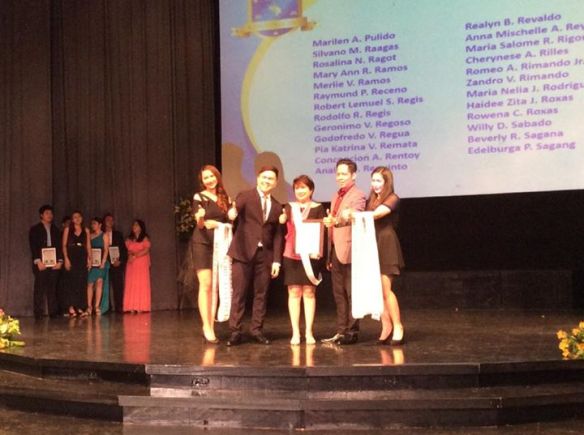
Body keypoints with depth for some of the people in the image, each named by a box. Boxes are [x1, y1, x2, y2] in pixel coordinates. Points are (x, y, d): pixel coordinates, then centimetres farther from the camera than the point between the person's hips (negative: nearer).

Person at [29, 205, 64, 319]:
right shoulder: (35, 229, 6)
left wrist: (60, 260, 0)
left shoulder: (55, 229, 18)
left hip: (54, 263, 3)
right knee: (40, 288, -4)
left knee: (52, 288, 0)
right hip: (41, 263, -3)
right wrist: (38, 261, -13)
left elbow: (59, 246, 13)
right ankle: (38, 313, -2)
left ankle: (53, 312, 0)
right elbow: (33, 247, -2)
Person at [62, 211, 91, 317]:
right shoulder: (67, 230, 7)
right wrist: (66, 258, -9)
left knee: (82, 283, 0)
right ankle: (71, 308, -5)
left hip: (82, 258, 2)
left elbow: (88, 246, 12)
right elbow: (64, 245, 1)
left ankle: (80, 308, 4)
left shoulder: (86, 230, 13)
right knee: (71, 282, -5)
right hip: (71, 257, -2)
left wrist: (89, 258, 2)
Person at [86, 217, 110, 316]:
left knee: (99, 282, -11)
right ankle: (89, 306, 1)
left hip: (101, 262, -3)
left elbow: (106, 250, -2)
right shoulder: (90, 236, 13)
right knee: (90, 284, -2)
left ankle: (97, 306, -11)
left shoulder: (104, 236, 5)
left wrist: (103, 262, -13)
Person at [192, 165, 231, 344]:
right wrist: (201, 218, -33)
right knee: (206, 285, -10)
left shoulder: (224, 198, 11)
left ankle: (211, 327, 4)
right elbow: (199, 223, -11)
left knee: (216, 286, 2)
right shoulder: (199, 197, -1)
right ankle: (206, 327, -9)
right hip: (202, 243, -4)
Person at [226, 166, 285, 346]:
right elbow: (236, 208, -20)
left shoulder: (277, 206, 13)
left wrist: (277, 260, 4)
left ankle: (257, 330, 18)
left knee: (261, 294, 7)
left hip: (265, 255, 4)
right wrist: (232, 212, -46)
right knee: (238, 293, -2)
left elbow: (278, 235, 12)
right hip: (243, 252, -4)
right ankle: (235, 331, 5)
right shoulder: (245, 196, 1)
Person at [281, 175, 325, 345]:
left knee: (309, 292, 3)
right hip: (291, 256, 2)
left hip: (311, 256, -1)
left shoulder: (318, 208, 3)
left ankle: (309, 332, 8)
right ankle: (295, 332, 7)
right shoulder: (289, 208, 8)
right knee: (294, 293, 2)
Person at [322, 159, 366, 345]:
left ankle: (352, 332, 2)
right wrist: (329, 254, 18)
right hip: (335, 251, 8)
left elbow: (352, 216, -26)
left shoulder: (358, 196, -7)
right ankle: (341, 331, 15)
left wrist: (335, 221, -46)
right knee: (339, 294, 10)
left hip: (349, 251, -8)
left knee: (351, 293, -3)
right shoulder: (336, 197, 19)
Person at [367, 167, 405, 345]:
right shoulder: (371, 200, 18)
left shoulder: (393, 199, -3)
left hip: (386, 246, -6)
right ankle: (386, 327, 9)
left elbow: (376, 214, -17)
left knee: (385, 289, -10)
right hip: (372, 245, 6)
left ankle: (398, 327, -2)